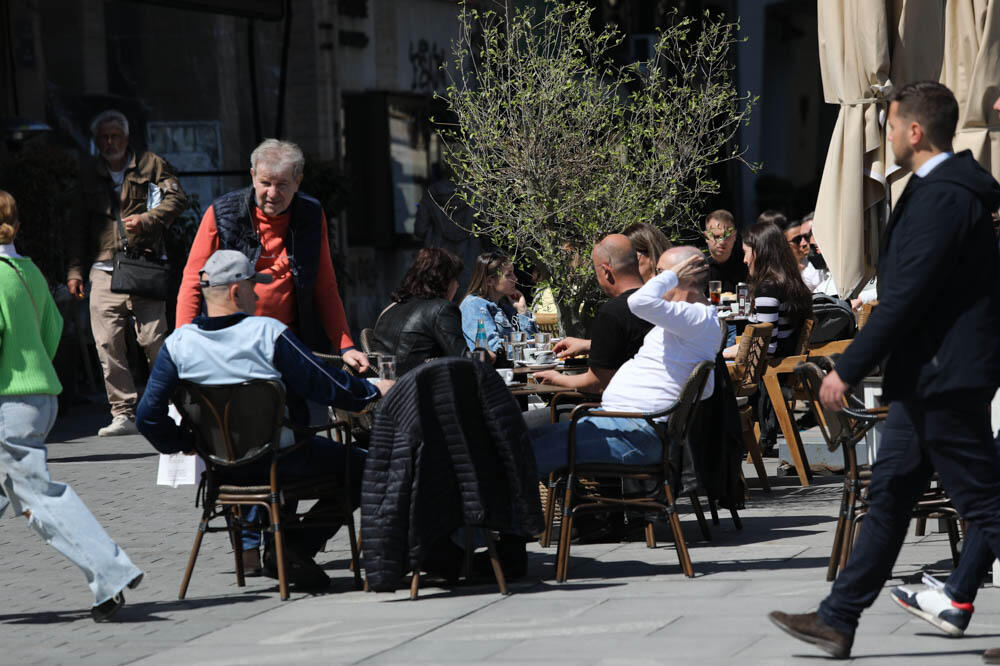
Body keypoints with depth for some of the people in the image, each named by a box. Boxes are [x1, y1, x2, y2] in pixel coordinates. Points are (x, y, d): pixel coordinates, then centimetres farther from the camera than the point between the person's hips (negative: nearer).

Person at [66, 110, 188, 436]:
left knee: (153, 340, -6)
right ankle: (123, 414, -2)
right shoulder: (88, 175, 17)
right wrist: (74, 271, 11)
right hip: (104, 271, 3)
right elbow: (78, 226, 19)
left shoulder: (151, 165, 8)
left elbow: (177, 198, -2)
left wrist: (146, 219, -17)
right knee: (107, 345, -6)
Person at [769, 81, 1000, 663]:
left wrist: (848, 369, -18)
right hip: (927, 378, 11)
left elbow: (907, 297, -23)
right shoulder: (945, 187, 14)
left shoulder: (942, 197, -20)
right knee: (890, 494, 11)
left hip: (944, 376, -11)